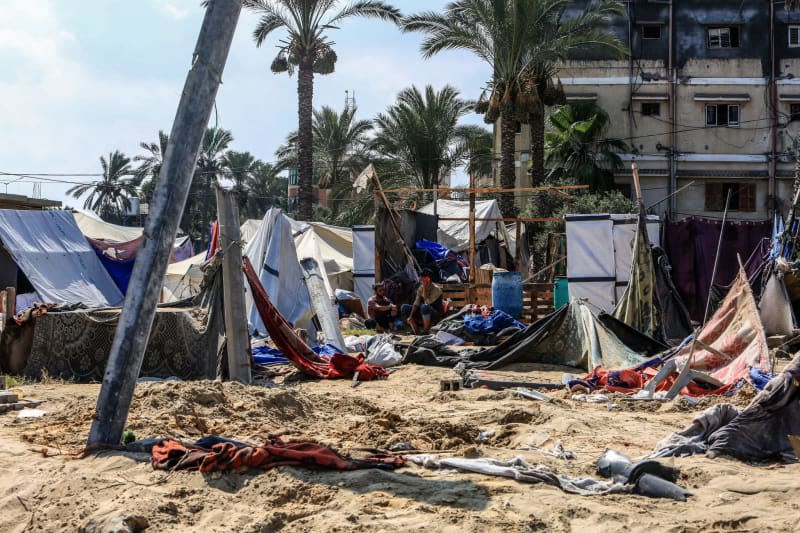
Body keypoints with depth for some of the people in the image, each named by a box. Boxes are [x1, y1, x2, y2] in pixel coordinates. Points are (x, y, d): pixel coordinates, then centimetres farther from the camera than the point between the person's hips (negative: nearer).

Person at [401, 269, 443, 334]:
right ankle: (414, 328, -6)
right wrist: (410, 316, -16)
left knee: (424, 307, -39)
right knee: (404, 308, -7)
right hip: (423, 311, 7)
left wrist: (424, 288, -26)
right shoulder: (420, 288, -1)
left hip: (436, 313, -7)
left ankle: (426, 330, -25)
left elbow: (427, 302, -29)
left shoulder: (436, 289, -20)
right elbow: (416, 303, -4)